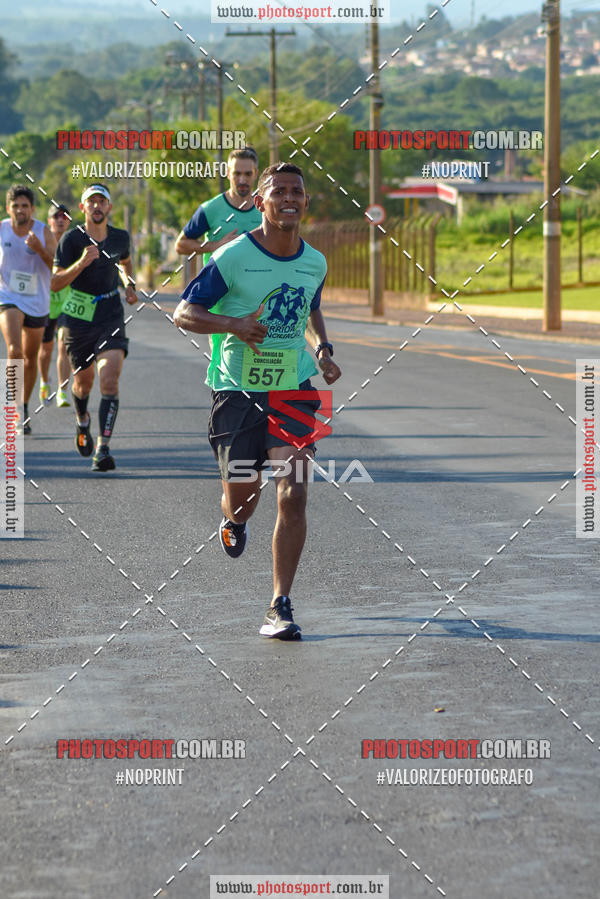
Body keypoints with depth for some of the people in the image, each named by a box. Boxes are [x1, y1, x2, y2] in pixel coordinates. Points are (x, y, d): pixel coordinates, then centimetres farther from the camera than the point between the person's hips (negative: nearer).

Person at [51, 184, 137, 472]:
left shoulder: (120, 237, 2)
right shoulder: (71, 239, -9)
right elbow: (55, 283, -12)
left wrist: (129, 286, 7)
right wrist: (81, 263, -26)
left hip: (111, 317, 1)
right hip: (78, 316, -1)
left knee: (110, 380, -17)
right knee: (83, 381, 14)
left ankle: (103, 448, -20)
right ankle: (82, 422, 48)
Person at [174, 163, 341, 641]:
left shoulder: (315, 263, 4)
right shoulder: (233, 257, -10)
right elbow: (184, 313, -6)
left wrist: (324, 349, 7)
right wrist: (233, 324, -23)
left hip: (294, 387, 2)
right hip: (237, 387, -2)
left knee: (294, 495, -12)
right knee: (242, 495, 3)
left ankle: (281, 607, -6)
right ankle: (235, 521, 45)